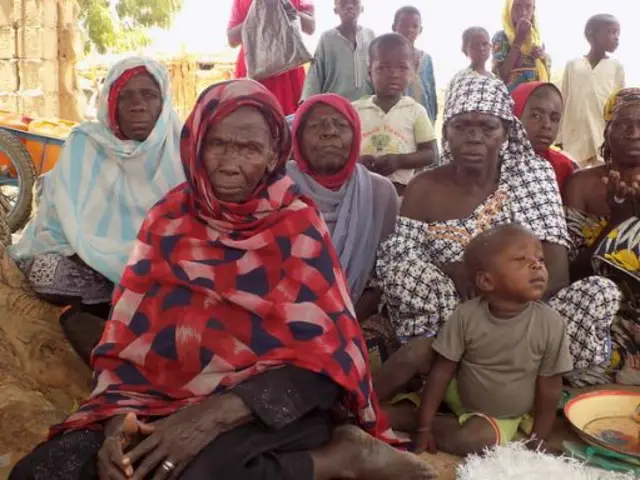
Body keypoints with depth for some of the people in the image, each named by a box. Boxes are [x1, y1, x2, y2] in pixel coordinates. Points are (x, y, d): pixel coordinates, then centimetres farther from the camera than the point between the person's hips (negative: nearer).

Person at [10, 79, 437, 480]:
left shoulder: (298, 224, -4)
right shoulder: (171, 217, 6)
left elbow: (319, 357, -11)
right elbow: (128, 337, 4)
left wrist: (216, 415, -23)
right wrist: (117, 419, -15)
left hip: (265, 407, -6)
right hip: (165, 398, 6)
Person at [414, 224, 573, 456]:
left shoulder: (551, 324, -21)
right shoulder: (466, 316, -21)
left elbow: (550, 388, -11)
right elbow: (442, 371, -16)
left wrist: (538, 442, -9)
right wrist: (424, 427, -16)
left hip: (510, 416, 0)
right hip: (462, 397, 0)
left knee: (480, 437, -30)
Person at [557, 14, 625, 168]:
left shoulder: (616, 66, 7)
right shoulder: (573, 65, 7)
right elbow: (563, 104, 8)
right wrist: (559, 140, 5)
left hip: (605, 142, 0)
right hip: (574, 141, 0)